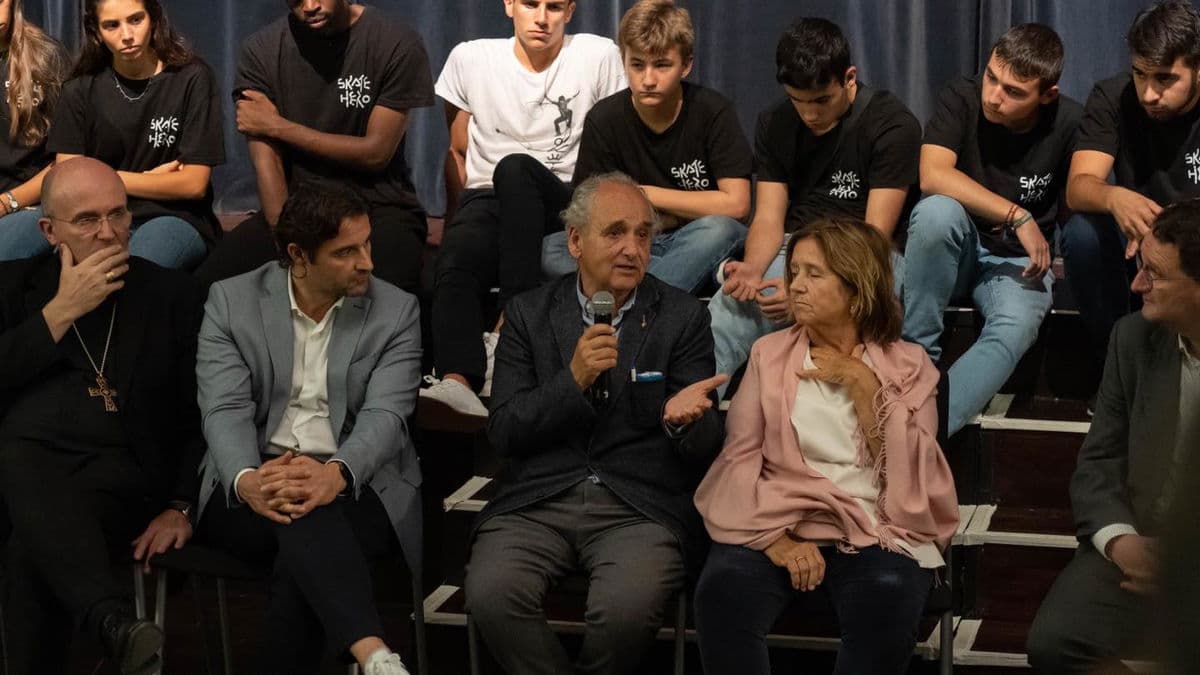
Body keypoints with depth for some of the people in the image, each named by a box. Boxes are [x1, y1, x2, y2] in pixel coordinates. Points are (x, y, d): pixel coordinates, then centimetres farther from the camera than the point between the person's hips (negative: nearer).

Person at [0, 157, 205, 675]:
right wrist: (61, 311, -1)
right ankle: (117, 625, -58)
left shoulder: (172, 295, 17)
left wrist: (180, 507, -3)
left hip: (121, 472, 0)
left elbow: (201, 418, 11)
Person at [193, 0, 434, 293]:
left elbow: (376, 153, -8)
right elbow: (266, 163, -9)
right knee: (208, 285, -23)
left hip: (377, 205, -3)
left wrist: (277, 126, -7)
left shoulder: (398, 45, -7)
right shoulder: (261, 51, -1)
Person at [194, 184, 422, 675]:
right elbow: (226, 409, -6)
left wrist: (336, 473, -32)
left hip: (354, 484, 1)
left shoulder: (396, 312, 4)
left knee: (302, 558, -34)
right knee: (302, 514, -36)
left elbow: (385, 415, -9)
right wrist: (247, 480, -29)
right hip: (253, 486, -1)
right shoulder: (231, 301, 4)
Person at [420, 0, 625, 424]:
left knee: (515, 168, -36)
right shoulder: (470, 59, 11)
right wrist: (456, 221, 9)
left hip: (565, 206, -2)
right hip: (488, 199, 2)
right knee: (456, 259, -33)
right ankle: (458, 382, -55)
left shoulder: (599, 57, 6)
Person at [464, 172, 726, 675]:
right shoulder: (530, 313, 11)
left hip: (640, 506, -1)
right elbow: (504, 434, 4)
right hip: (538, 499, 1)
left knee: (625, 609, -31)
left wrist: (684, 419, -19)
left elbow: (705, 449, 6)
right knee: (490, 594, -28)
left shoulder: (683, 318, 8)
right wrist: (574, 380, -11)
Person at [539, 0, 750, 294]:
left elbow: (736, 204, -13)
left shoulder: (713, 112, -8)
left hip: (703, 248, -2)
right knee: (550, 250, -24)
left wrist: (648, 195, -9)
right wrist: (686, 215, -9)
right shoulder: (604, 119, -3)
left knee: (719, 230, -37)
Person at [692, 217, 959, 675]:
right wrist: (775, 537, -14)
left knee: (887, 602, -34)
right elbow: (739, 459, 2)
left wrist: (862, 384, -5)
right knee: (723, 589, -32)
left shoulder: (908, 366, 12)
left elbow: (908, 473, -1)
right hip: (778, 525, 1)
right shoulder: (769, 354, 14)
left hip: (875, 534, -1)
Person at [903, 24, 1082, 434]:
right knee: (937, 211, -36)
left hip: (1019, 261, 0)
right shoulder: (961, 100, -12)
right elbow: (932, 176, -26)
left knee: (1015, 329, -35)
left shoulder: (1069, 124, -10)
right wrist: (1017, 215, -28)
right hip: (955, 252, 0)